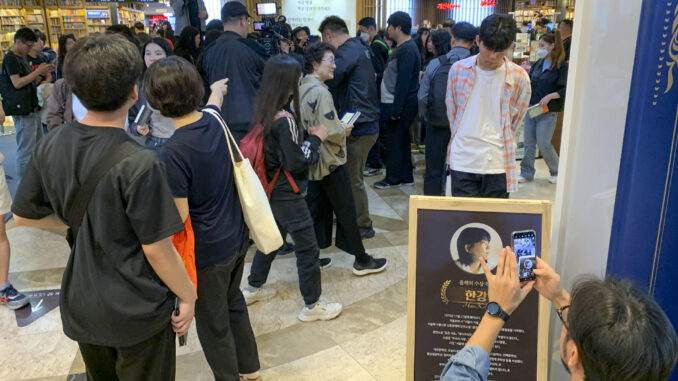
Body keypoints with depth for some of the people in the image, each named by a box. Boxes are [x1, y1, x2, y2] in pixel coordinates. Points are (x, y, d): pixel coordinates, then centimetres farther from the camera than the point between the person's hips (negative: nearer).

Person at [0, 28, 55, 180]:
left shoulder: (22, 58, 19)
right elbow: (17, 83, -18)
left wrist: (43, 74, 6)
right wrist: (38, 71, -14)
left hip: (31, 109, 10)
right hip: (22, 111, -10)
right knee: (26, 151, -7)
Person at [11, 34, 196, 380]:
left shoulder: (50, 146, -8)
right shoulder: (138, 163, -27)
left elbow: (24, 216, 4)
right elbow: (156, 249, -21)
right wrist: (188, 296, -7)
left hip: (80, 304, 6)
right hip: (137, 310, -5)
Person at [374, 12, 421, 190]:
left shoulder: (407, 50, -17)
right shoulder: (404, 48, 14)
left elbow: (403, 82, -21)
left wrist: (396, 109, -20)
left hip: (402, 104, -10)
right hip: (396, 103, 10)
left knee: (395, 141, -1)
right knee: (401, 140, 14)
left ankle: (393, 178, 10)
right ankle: (405, 176, 23)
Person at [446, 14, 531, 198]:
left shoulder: (519, 78, -5)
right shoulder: (458, 70, -1)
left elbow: (515, 120, 7)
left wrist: (496, 142, 11)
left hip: (498, 164, 0)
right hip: (462, 161, 1)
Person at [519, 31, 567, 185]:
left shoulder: (561, 66, -9)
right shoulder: (539, 63, 10)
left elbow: (564, 90, -14)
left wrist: (550, 96, -26)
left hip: (548, 111, -6)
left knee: (543, 144, -4)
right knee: (529, 142, 8)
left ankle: (557, 172, 18)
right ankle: (526, 173, 20)